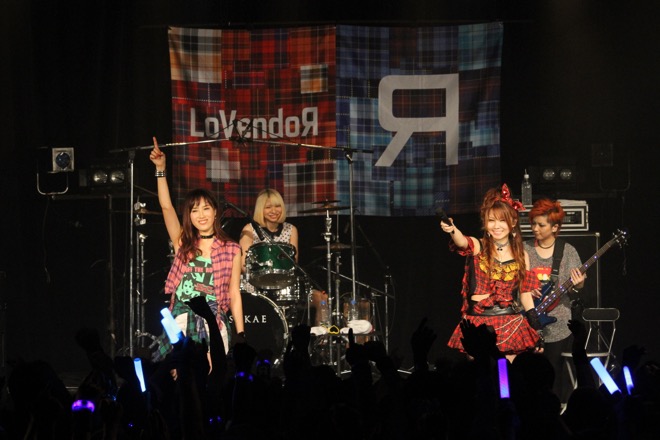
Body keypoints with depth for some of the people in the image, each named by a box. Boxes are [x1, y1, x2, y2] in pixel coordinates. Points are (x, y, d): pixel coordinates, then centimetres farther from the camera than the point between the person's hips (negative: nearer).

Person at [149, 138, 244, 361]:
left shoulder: (231, 250, 6)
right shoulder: (183, 244, 9)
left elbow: (234, 295, 6)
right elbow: (166, 207, -1)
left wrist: (240, 335, 1)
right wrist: (160, 169, -9)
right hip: (181, 325, 1)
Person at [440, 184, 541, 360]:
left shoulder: (521, 255, 8)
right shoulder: (478, 247, 0)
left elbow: (525, 293, 12)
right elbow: (462, 241, -24)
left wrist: (536, 330, 8)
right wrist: (452, 230, -48)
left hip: (510, 325, 2)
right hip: (478, 323, -2)